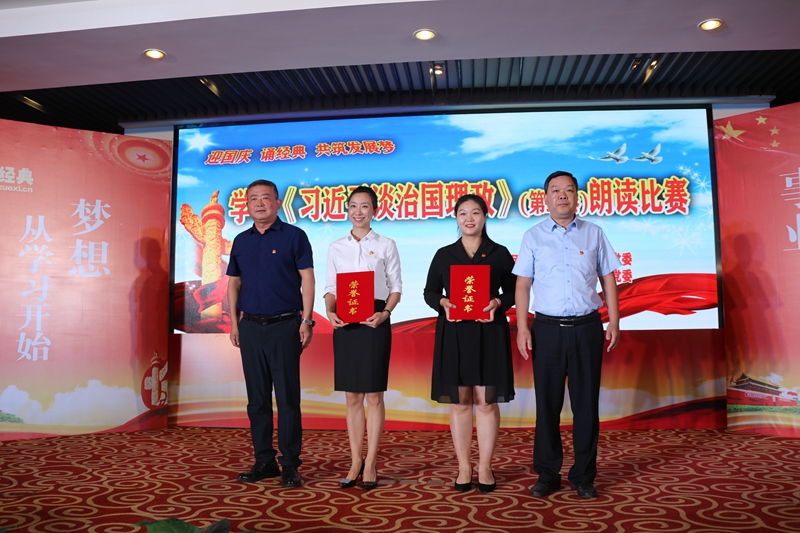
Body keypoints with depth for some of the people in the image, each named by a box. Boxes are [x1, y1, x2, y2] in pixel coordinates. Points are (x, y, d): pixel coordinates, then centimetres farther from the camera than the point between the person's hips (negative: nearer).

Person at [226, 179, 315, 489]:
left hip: (285, 326, -4)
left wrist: (306, 320, -11)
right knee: (257, 398, 9)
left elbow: (307, 280, -4)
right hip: (251, 327, 5)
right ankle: (264, 462, 20)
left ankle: (290, 465, 8)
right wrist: (234, 321, 7)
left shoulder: (294, 236, 0)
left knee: (287, 398, -1)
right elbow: (234, 283, 16)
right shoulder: (241, 241, 13)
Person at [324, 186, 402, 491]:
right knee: (352, 396, 8)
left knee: (373, 395, 1)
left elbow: (396, 287, 2)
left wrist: (385, 313, -15)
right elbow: (330, 287, 10)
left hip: (374, 322, -2)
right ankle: (355, 462, 18)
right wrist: (330, 311, -9)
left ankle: (371, 463, 11)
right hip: (344, 322, 3)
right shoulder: (336, 248, 11)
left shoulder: (386, 246, 4)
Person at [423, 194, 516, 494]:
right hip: (453, 334, 1)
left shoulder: (500, 254, 6)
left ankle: (485, 467, 14)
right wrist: (443, 303, -11)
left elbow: (513, 291, 6)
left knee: (487, 401, 1)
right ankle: (463, 467, 15)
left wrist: (497, 303, -14)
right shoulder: (444, 255, 9)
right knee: (459, 401, 4)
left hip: (490, 334, -1)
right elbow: (430, 292, 9)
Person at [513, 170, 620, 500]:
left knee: (586, 404, 5)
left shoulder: (594, 233, 10)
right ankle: (548, 475, 17)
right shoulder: (533, 236, 7)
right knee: (547, 403, 5)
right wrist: (522, 328, -4)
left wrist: (614, 322, 3)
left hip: (587, 327, 1)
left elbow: (608, 278, 10)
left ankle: (583, 476, 18)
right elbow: (523, 284, 4)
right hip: (548, 328, -1)